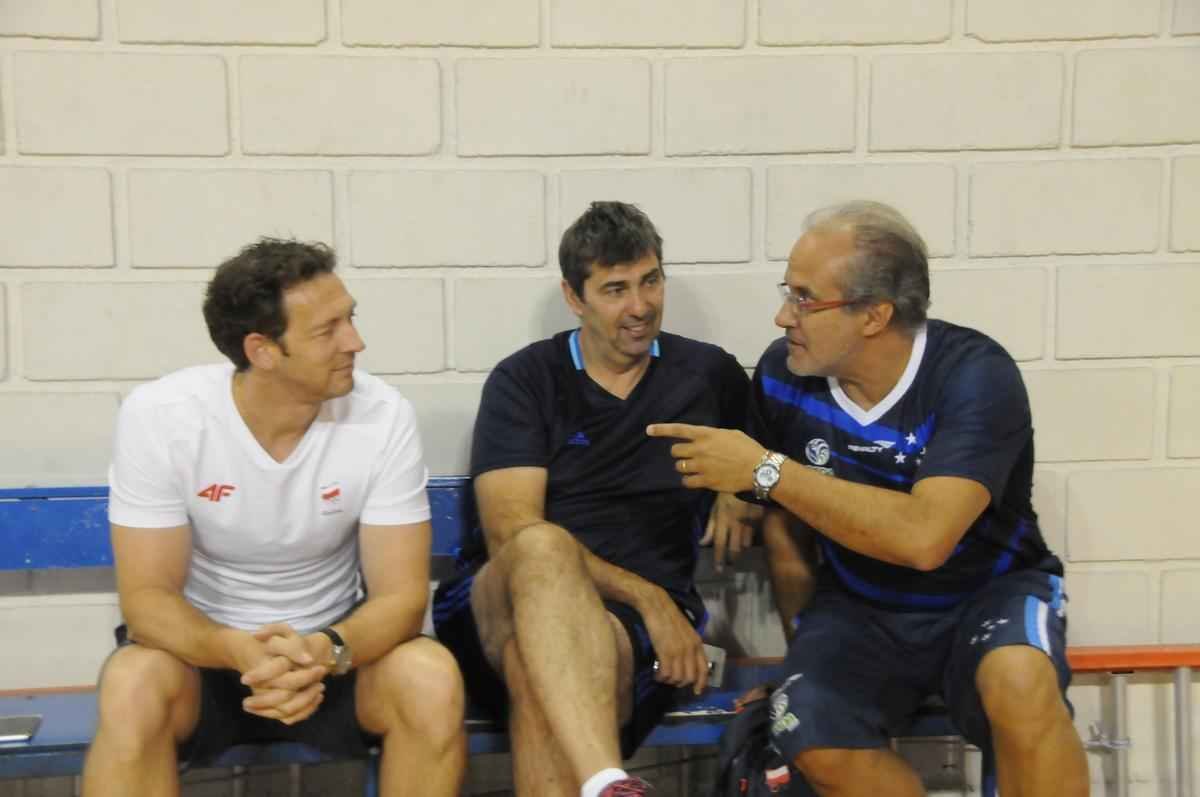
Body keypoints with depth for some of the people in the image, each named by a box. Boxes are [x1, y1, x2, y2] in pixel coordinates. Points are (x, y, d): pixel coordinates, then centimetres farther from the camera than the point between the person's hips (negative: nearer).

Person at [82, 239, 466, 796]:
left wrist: (326, 651, -36)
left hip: (335, 647, 1)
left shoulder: (383, 416, -16)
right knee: (131, 688, -32)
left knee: (432, 680, -27)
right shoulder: (158, 416, -17)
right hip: (203, 647, -1)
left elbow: (401, 595, -15)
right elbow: (147, 597, -16)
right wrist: (242, 651, -35)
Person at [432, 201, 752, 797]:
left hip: (637, 624, 0)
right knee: (542, 547, -40)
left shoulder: (711, 374, 12)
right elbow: (513, 532, -7)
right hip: (504, 606, 0)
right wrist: (646, 595, -15)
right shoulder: (523, 380, 4)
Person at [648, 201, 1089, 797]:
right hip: (859, 607, 3)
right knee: (813, 741, -24)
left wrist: (766, 470, -31)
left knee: (1019, 683, -35)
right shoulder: (781, 373, -9)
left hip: (987, 593, -3)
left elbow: (923, 537, -36)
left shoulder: (976, 375, -22)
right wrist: (806, 636, 7)